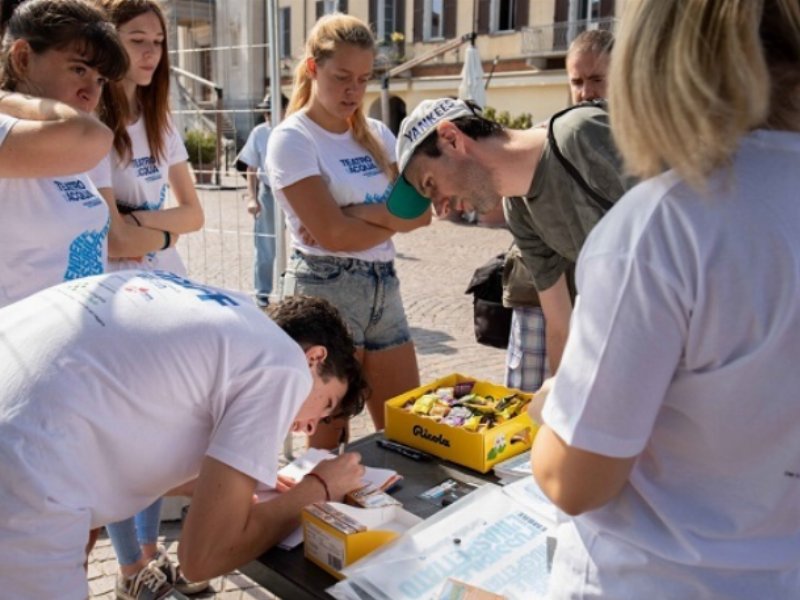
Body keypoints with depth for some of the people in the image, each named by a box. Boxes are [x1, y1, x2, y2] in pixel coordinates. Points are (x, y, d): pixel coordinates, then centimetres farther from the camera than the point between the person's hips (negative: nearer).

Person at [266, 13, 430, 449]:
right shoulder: (292, 139, -7)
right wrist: (391, 217, -4)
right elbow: (331, 233, -17)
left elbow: (420, 212, -1)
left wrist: (356, 214, -13)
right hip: (325, 291, -6)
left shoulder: (378, 135, 12)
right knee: (327, 442, 4)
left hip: (384, 287, 6)